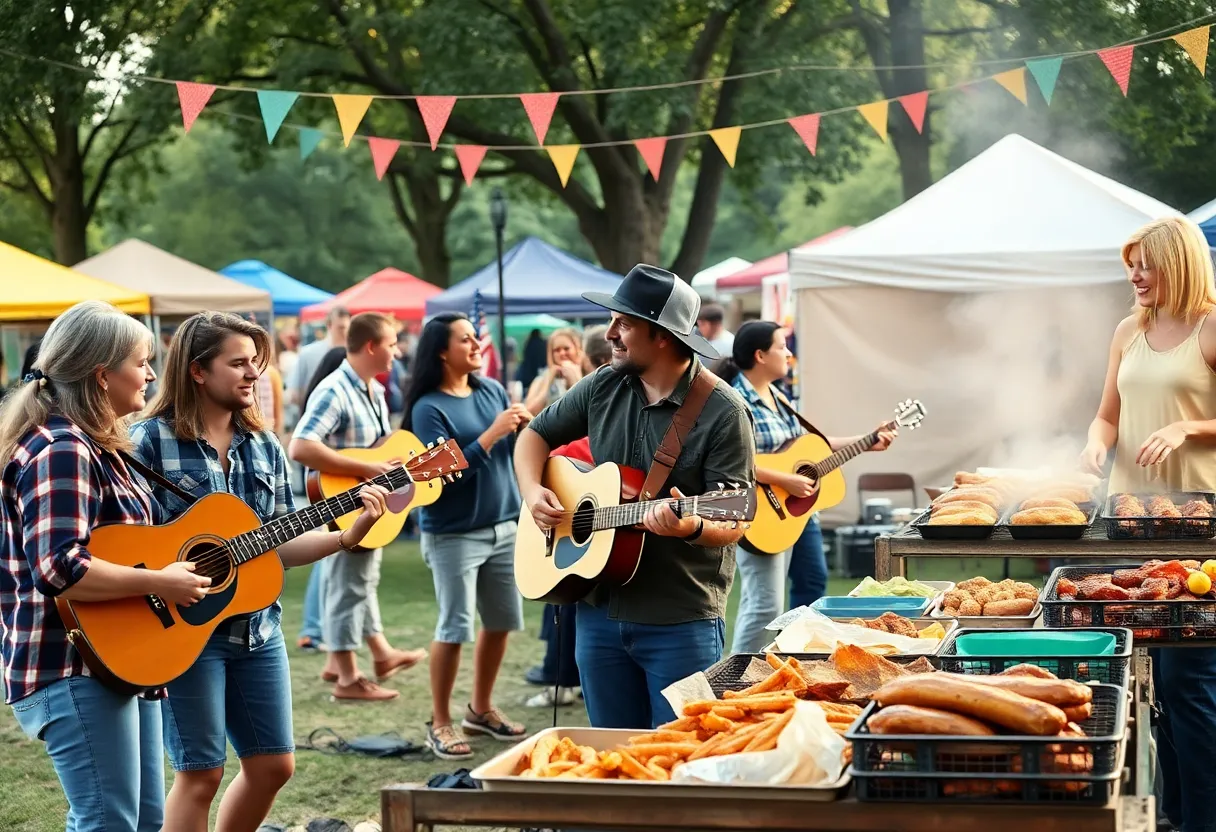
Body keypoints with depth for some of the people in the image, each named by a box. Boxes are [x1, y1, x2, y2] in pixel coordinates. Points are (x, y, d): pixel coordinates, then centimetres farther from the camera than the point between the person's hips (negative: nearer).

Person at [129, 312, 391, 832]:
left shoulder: (263, 446, 8)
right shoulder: (151, 440, -10)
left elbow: (280, 545, 9)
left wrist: (349, 535, -4)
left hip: (257, 627, 6)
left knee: (274, 764, 11)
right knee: (201, 772, -1)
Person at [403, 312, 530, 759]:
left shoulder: (492, 390, 5)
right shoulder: (429, 407, -13)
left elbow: (515, 451, 11)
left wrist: (524, 427, -10)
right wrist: (491, 435, -24)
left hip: (505, 525, 6)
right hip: (454, 534, -6)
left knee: (501, 621, 13)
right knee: (454, 628, -3)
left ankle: (481, 708, 29)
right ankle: (439, 723, 10)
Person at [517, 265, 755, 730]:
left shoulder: (722, 412, -12)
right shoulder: (603, 387, 5)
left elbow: (734, 524, -14)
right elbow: (536, 434, 18)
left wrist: (691, 528, -35)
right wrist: (533, 492, 0)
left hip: (682, 622, -5)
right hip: (599, 610, 6)